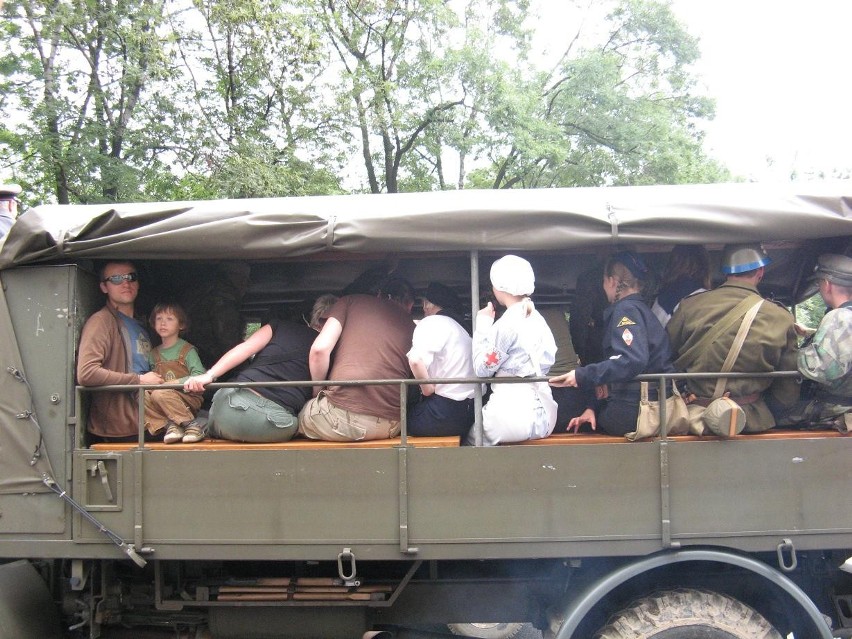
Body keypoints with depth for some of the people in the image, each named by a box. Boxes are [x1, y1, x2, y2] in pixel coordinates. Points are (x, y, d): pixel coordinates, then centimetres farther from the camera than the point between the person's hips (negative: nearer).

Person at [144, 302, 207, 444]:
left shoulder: (187, 350, -3)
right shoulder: (154, 354, 14)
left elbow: (200, 376, -13)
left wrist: (176, 382, -21)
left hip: (189, 398, -5)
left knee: (160, 394, -32)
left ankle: (192, 425, -25)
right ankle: (170, 426, -26)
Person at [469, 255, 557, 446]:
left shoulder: (508, 323, -13)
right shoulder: (537, 318, 10)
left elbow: (482, 369, -8)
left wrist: (483, 325, 1)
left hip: (514, 413, -8)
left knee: (471, 441, 14)